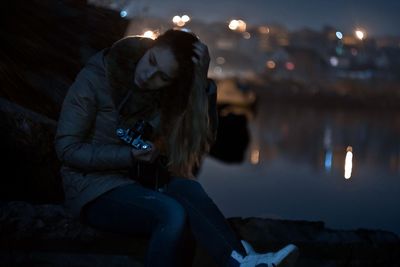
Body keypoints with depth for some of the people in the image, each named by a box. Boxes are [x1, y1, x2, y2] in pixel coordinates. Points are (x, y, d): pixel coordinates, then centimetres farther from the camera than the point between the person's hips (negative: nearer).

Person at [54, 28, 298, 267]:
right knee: (173, 212, -32)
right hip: (96, 190, -4)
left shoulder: (165, 96, 3)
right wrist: (130, 155, -22)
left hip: (138, 184, 4)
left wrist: (203, 81, -17)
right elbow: (67, 148, -12)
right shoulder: (96, 78, -11)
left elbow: (204, 138, -6)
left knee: (185, 188, -31)